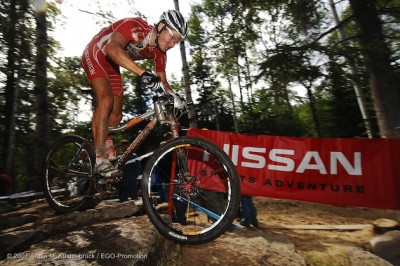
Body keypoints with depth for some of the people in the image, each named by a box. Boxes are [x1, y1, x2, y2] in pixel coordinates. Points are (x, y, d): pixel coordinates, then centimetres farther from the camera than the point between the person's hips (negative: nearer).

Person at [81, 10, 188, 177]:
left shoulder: (159, 53, -10)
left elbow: (163, 81, -2)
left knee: (116, 115, 0)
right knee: (106, 100, -27)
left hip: (112, 65, 7)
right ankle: (100, 159, -24)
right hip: (96, 54, -7)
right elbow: (112, 48, -47)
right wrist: (142, 73, -57)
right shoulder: (136, 27, -30)